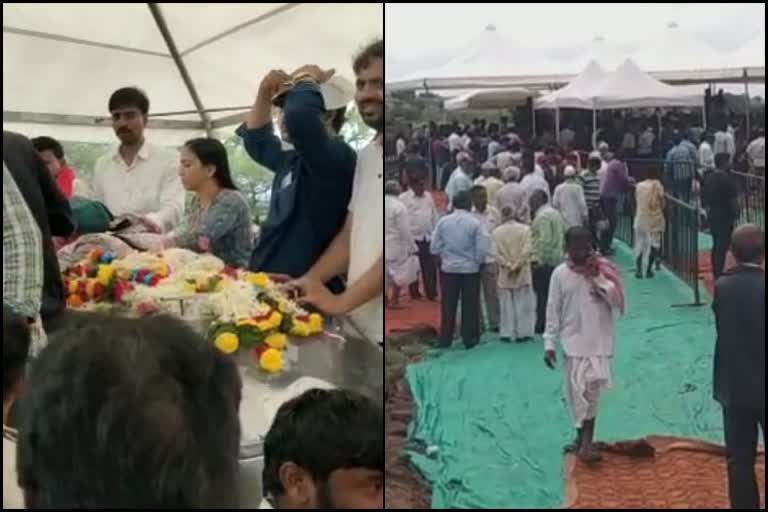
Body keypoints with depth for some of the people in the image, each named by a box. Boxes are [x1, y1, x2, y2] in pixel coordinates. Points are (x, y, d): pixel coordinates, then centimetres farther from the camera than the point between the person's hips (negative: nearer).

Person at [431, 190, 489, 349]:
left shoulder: (443, 221, -4)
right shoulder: (475, 223, -10)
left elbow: (434, 247, -2)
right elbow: (482, 249, -10)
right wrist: (477, 261, 10)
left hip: (448, 268, 2)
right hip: (470, 269, -2)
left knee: (448, 306, 11)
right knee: (470, 306, 9)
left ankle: (445, 340, 15)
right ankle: (469, 339, 14)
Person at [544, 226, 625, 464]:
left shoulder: (603, 269, -2)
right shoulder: (560, 274, -2)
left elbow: (618, 302, -6)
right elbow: (553, 310, 1)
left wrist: (599, 280, -16)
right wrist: (549, 343, -2)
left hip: (599, 340, 0)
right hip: (574, 340, 1)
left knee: (592, 389, -3)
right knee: (578, 390, 1)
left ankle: (585, 441, 1)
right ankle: (584, 440, 12)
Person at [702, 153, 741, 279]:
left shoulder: (709, 178, 6)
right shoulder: (727, 179, -18)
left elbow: (705, 198, 12)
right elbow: (733, 200, -18)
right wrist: (737, 214, -8)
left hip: (712, 215, 8)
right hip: (725, 217, -8)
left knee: (716, 244, 16)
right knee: (723, 246, -3)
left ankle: (716, 273, 23)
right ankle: (719, 275, -2)